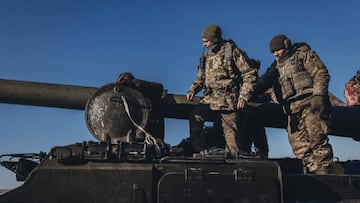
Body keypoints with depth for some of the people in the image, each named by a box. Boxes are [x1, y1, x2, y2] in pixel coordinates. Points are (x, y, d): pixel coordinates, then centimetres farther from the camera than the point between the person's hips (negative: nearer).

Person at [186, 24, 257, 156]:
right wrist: (193, 90, 5)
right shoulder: (207, 56, 17)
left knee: (231, 133, -4)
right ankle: (199, 151, -11)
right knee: (195, 117, -17)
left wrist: (243, 97, -11)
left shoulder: (232, 51, -1)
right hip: (210, 99, 5)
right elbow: (200, 78, 25)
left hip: (228, 100, -5)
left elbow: (249, 75, -3)